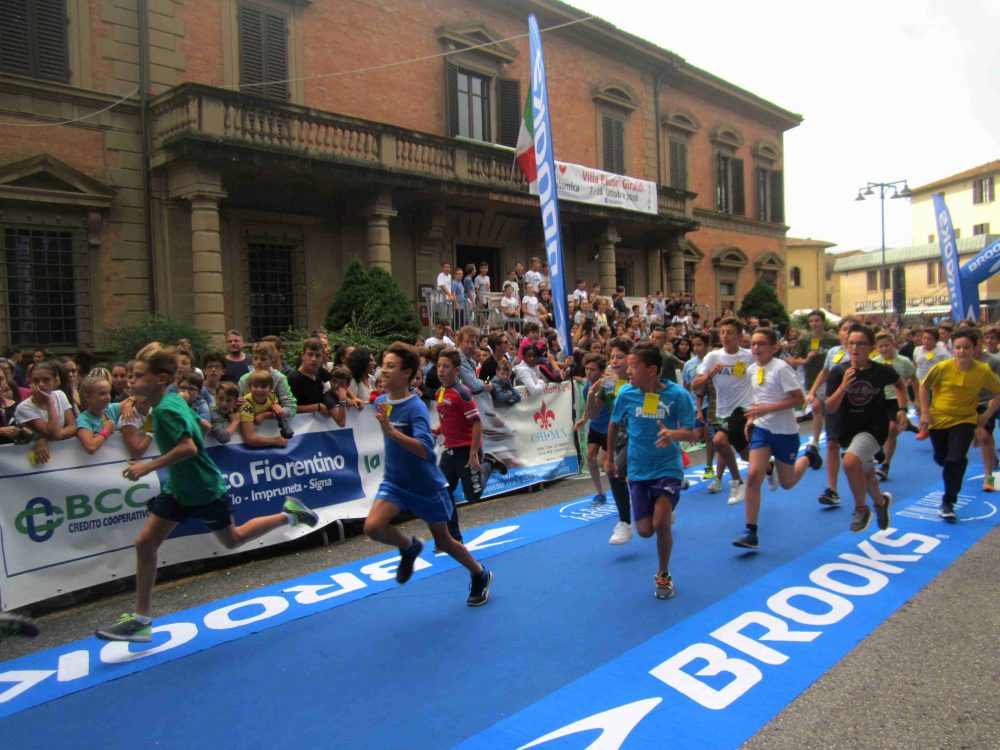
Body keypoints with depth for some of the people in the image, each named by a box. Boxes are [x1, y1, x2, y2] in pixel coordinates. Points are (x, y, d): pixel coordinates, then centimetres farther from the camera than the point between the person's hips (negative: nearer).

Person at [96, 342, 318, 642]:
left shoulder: (166, 409, -26)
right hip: (178, 487, 9)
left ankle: (288, 514, 27)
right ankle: (141, 618, 11)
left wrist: (148, 467, -27)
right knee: (145, 542, 3)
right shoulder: (171, 400, 0)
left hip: (204, 490, -9)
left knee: (232, 540, 12)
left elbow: (187, 448, -34)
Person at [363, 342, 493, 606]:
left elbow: (425, 450, -37)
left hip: (427, 485, -5)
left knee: (443, 541, 10)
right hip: (394, 481, 5)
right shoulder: (380, 403, -3)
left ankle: (480, 576, 38)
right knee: (373, 526, -20)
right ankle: (410, 548, 12)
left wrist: (391, 431, -45)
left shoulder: (416, 407, -23)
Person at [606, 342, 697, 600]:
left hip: (668, 468, -3)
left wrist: (674, 434, -35)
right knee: (645, 530, 1)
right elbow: (614, 425, 10)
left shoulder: (677, 395, -15)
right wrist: (609, 458, 16)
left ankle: (663, 574, 11)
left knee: (660, 523, -18)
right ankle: (666, 513, 40)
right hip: (638, 470, 3)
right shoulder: (626, 394, -8)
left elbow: (693, 434, -13)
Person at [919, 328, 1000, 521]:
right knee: (941, 459, 14)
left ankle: (948, 503, -2)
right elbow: (924, 386, -2)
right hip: (939, 419, 1)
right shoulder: (942, 368, -16)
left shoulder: (983, 371, -14)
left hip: (965, 421, -1)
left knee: (956, 460, -15)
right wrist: (925, 413, -5)